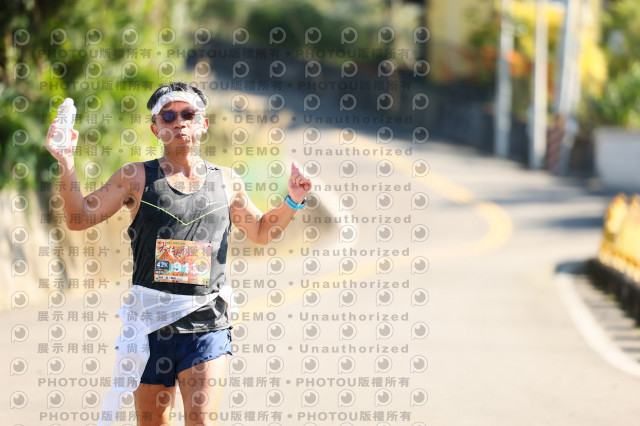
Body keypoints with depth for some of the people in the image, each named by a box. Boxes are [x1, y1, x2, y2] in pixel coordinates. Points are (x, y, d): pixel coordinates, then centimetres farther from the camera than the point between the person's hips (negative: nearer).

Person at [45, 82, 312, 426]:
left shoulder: (226, 182, 9)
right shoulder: (136, 178, 4)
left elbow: (261, 231, 25)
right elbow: (78, 218, 1)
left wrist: (292, 202, 8)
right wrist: (66, 163, -11)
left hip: (207, 327, 0)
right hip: (150, 325, 0)